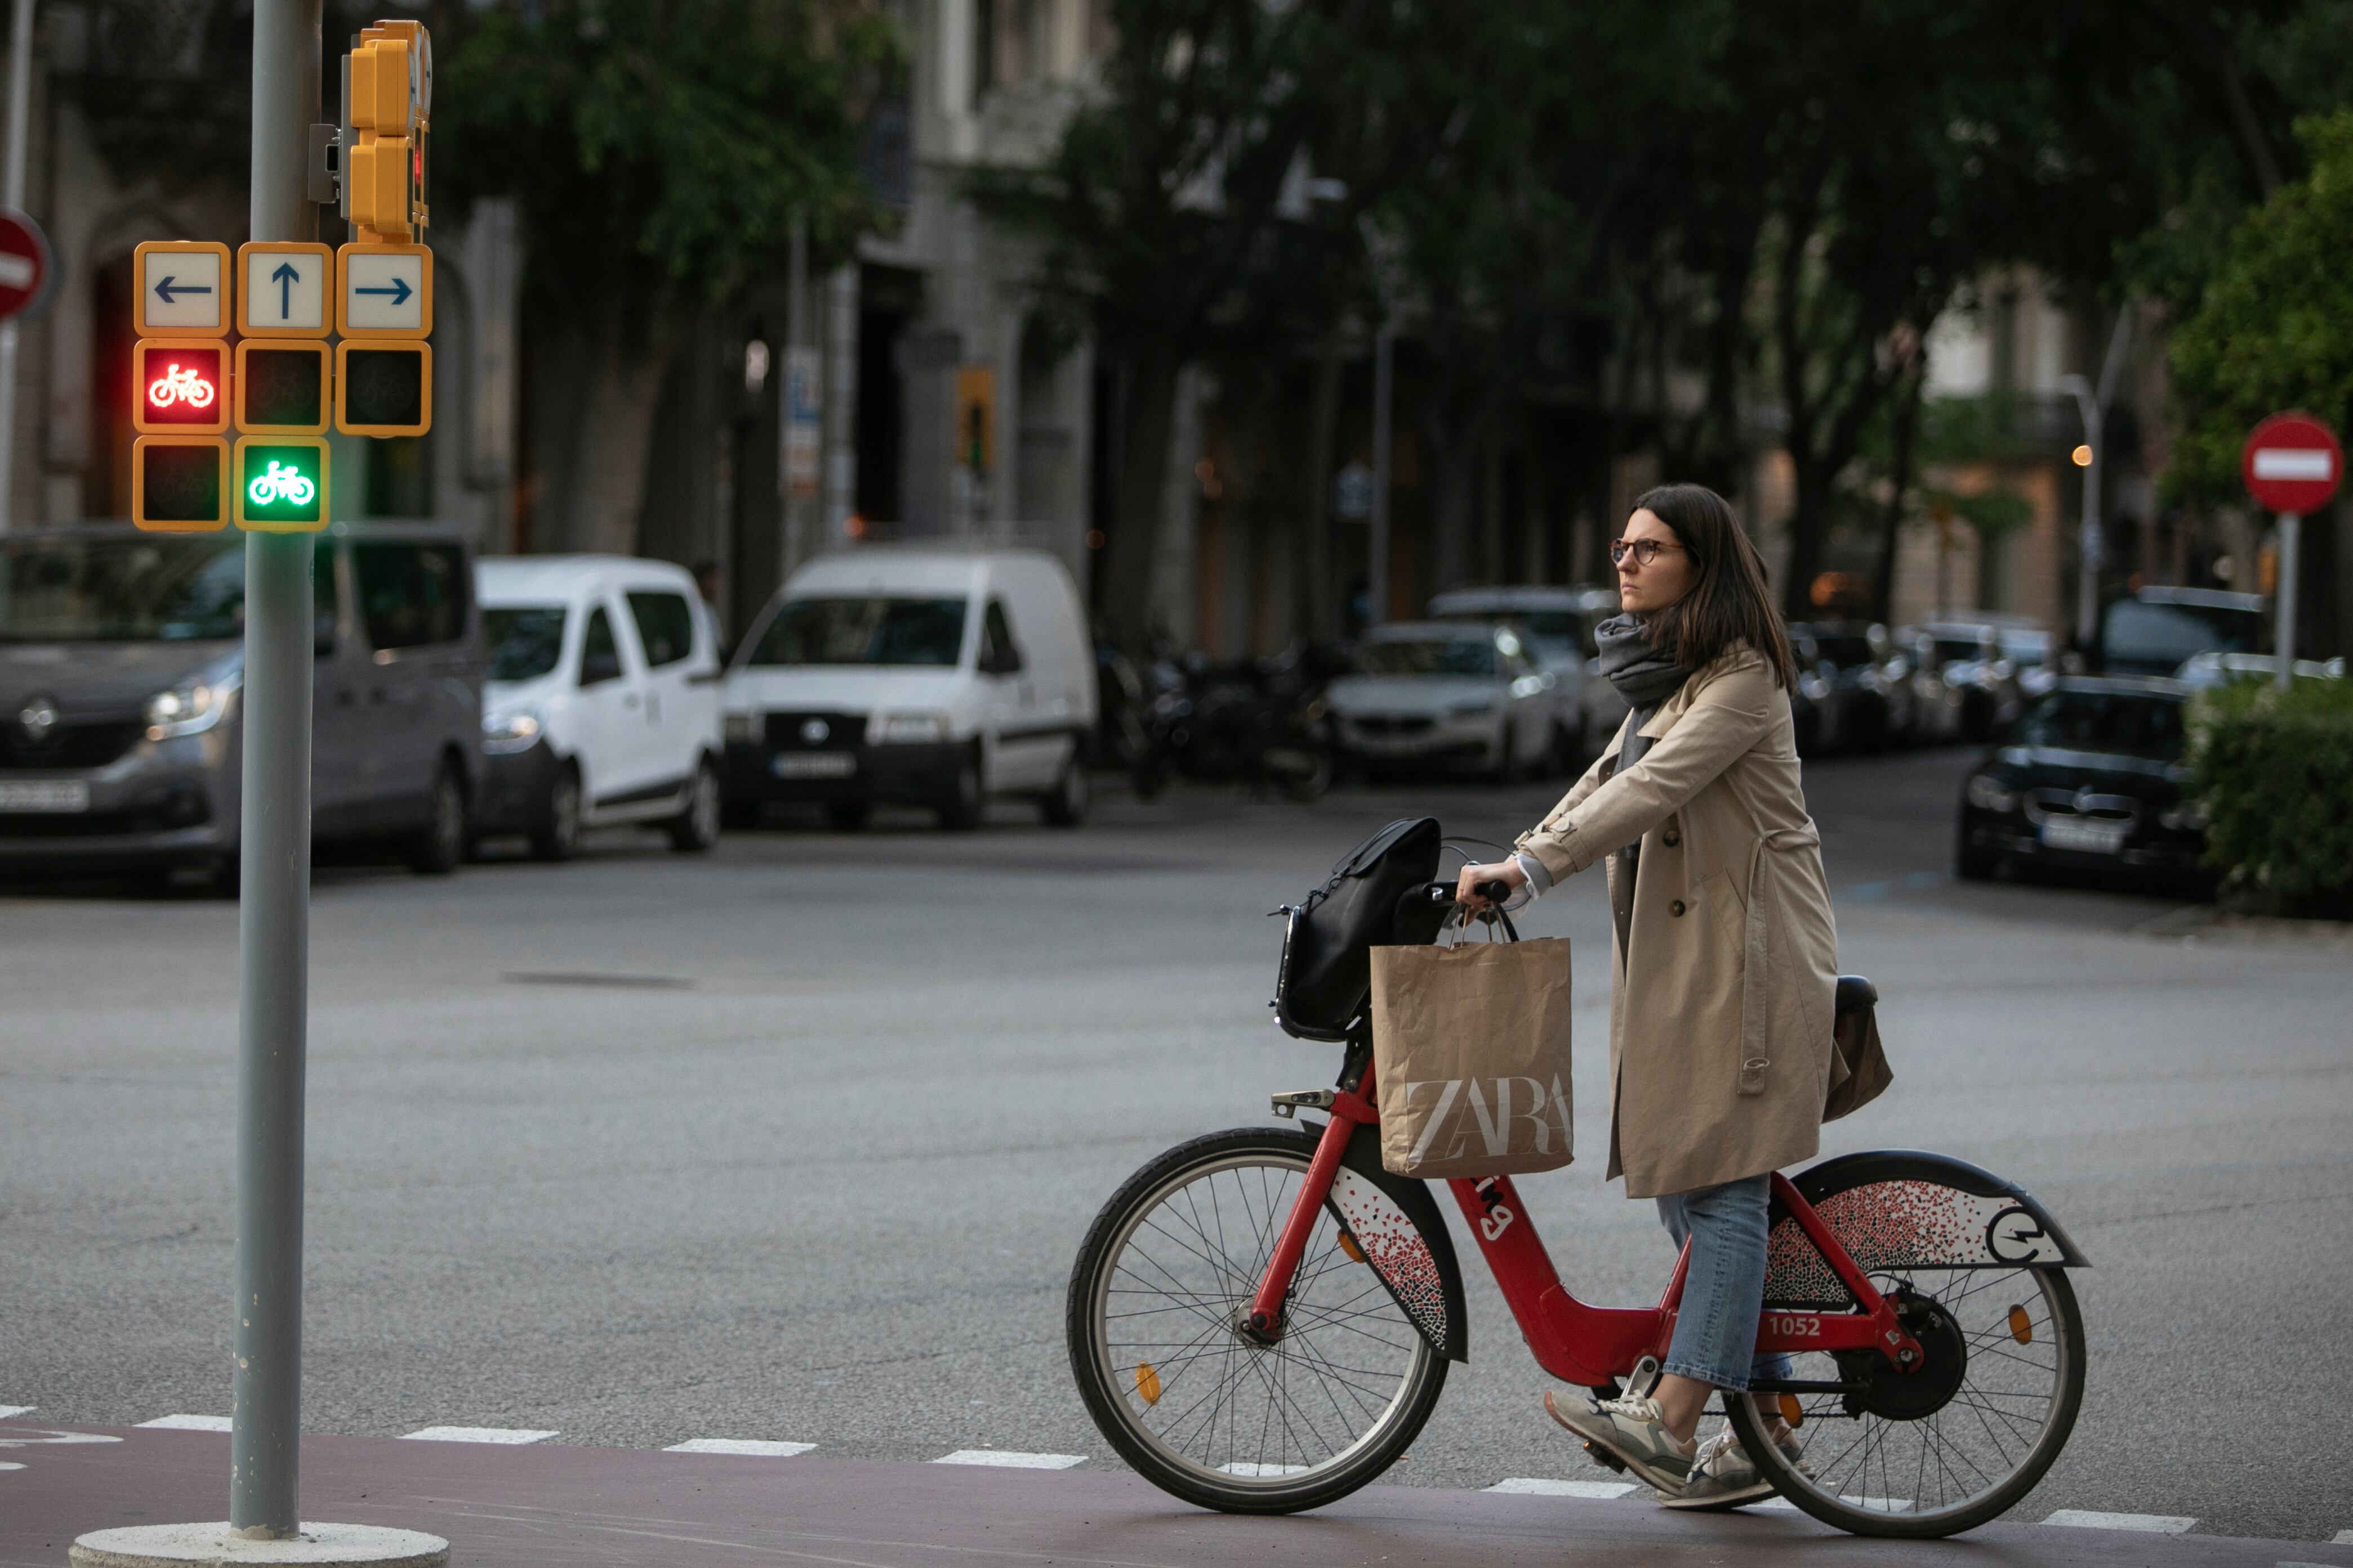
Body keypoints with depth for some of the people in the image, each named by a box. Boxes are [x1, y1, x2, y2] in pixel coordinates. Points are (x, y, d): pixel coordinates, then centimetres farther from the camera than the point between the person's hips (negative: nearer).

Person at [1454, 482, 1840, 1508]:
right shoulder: (1665, 675, 18)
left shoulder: (1742, 679, -13)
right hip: (1675, 954, 10)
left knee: (1719, 1186, -12)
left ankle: (1669, 1422, -19)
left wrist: (1529, 872, -29)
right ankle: (1765, 1428, 13)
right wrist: (1509, 863, 8)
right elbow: (1610, 780, 21)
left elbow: (1653, 789, -24)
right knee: (1687, 1189, 9)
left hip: (1744, 957, -10)